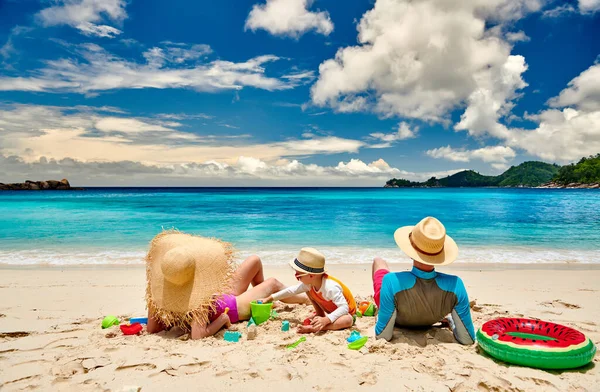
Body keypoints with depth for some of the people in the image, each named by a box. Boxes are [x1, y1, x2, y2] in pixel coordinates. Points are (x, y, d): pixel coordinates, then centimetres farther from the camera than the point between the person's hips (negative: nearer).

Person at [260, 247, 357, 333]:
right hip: (330, 311, 7)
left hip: (347, 313, -6)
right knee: (308, 290, -1)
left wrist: (326, 320, -52)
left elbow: (344, 308, -41)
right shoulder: (309, 284, -15)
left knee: (348, 321, -43)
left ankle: (314, 328, -38)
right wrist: (270, 298, 2)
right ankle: (320, 314, 5)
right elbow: (292, 290, -1)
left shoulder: (331, 288, -39)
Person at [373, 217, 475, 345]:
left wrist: (380, 316, -12)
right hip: (429, 324, 2)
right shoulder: (455, 285, -38)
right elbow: (468, 340, -26)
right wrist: (452, 320, -7)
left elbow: (382, 336, -33)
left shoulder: (392, 282, -46)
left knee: (378, 261, 22)